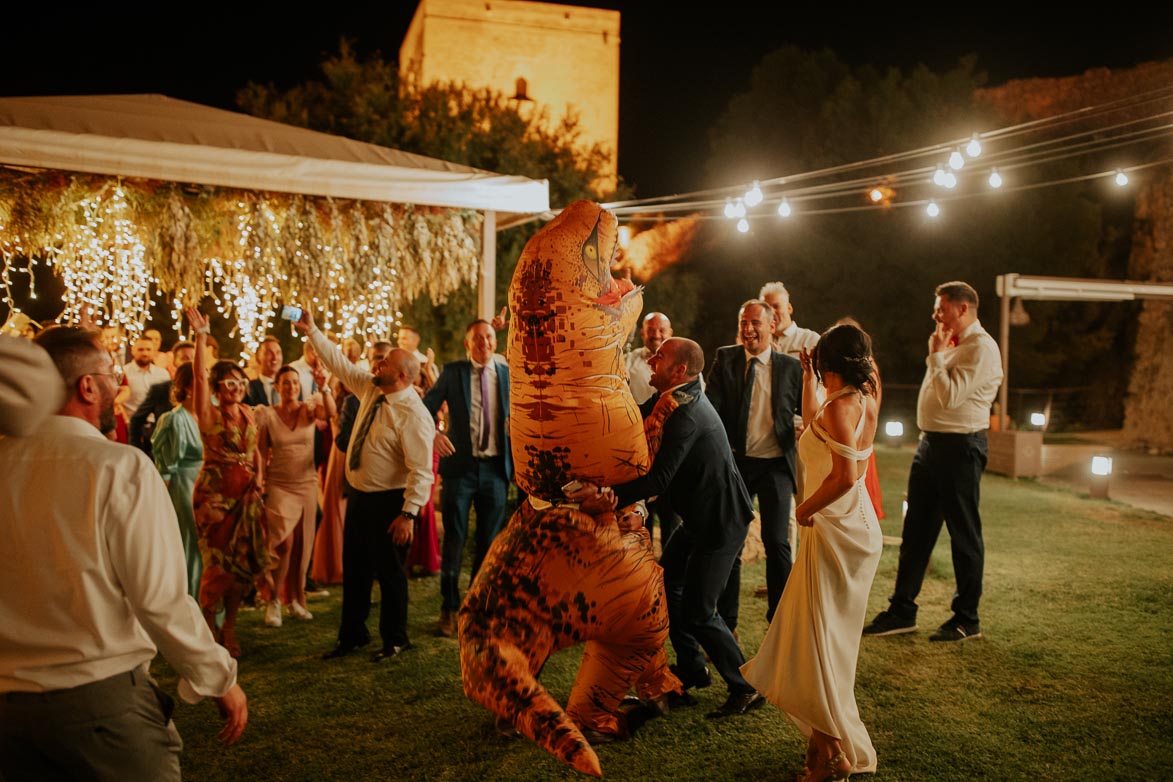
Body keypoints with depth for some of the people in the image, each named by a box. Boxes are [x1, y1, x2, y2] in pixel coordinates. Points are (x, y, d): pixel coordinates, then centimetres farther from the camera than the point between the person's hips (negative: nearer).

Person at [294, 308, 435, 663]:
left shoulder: (413, 414, -22)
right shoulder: (370, 389, 2)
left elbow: (421, 470, -24)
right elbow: (339, 363, 14)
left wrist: (408, 514, -26)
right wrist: (312, 331, 11)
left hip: (388, 501, -8)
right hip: (359, 496, 8)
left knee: (389, 571, 6)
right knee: (353, 569, 17)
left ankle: (394, 640, 24)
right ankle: (352, 635, 33)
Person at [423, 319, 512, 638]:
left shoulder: (508, 374, 7)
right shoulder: (452, 371, 1)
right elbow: (426, 407, -2)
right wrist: (432, 433, -21)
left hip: (495, 468, 2)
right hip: (461, 466, -2)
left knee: (489, 542, 10)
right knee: (454, 540, 3)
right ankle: (450, 609, 16)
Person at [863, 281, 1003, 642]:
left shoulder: (981, 348, -14)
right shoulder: (952, 344, 14)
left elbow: (949, 396, -23)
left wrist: (936, 354, -15)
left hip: (960, 447, -9)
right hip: (930, 442, 9)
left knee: (964, 532, 3)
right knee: (915, 530, 11)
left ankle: (966, 619, 16)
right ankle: (901, 610, 19)